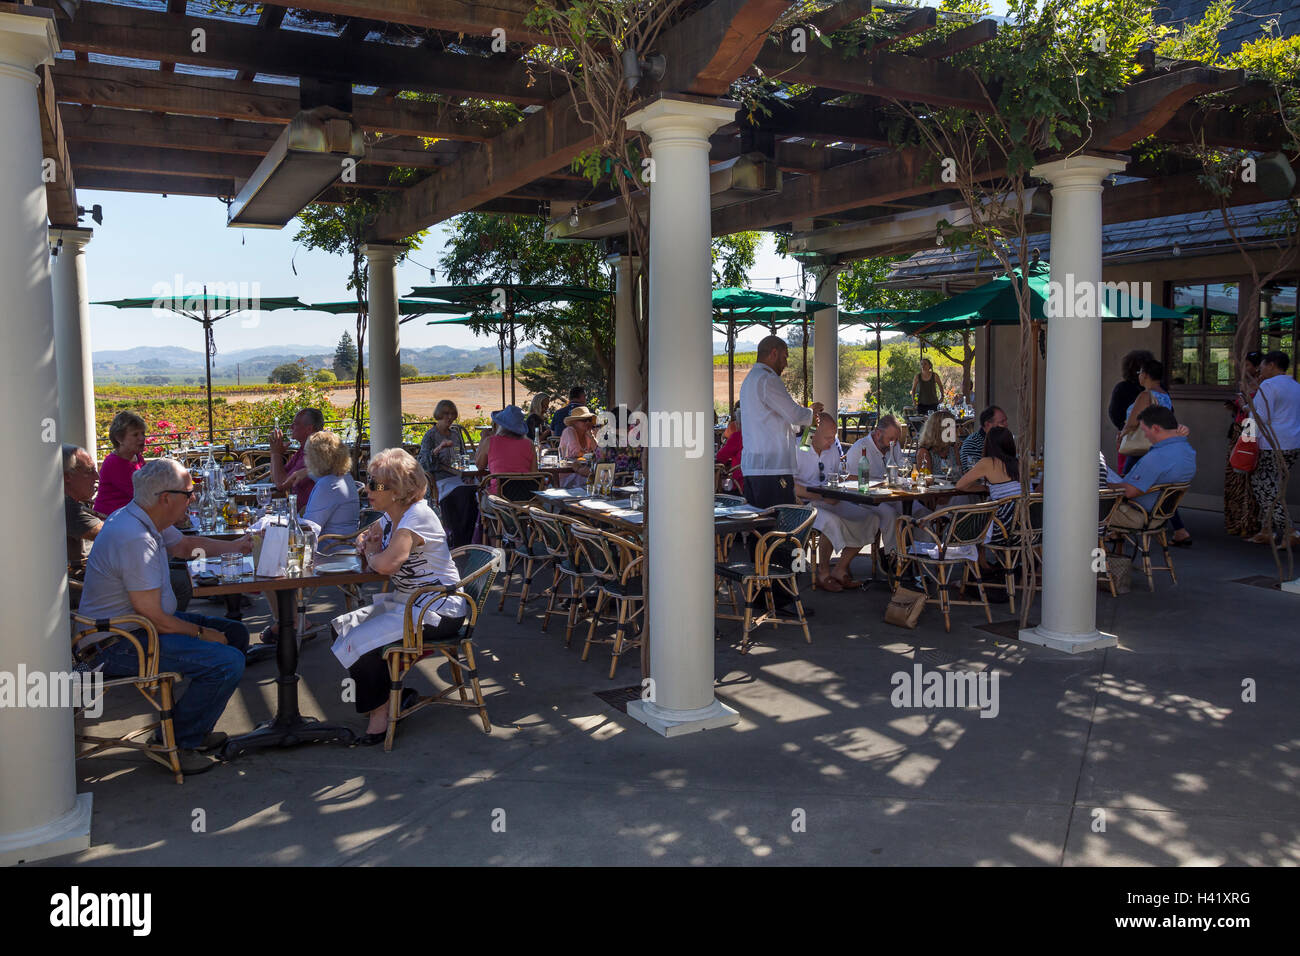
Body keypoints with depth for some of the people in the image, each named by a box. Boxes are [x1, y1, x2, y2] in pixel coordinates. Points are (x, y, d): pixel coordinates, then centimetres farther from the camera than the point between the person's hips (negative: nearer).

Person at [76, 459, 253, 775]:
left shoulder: (146, 520, 6)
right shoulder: (135, 540, -28)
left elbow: (185, 545, 29)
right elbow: (153, 618, -26)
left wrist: (235, 546, 26)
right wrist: (201, 632, -13)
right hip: (119, 645, -11)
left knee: (235, 633, 11)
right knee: (228, 662, -23)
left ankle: (194, 728, 17)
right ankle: (176, 743, -3)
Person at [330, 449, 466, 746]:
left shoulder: (417, 515, -21)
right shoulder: (390, 516, 8)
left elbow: (388, 563, -33)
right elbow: (364, 539, 25)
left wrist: (372, 553, -9)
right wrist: (366, 544, 0)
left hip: (438, 611, -10)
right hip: (407, 602, 10)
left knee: (361, 641, -17)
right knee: (343, 627, 6)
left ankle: (380, 711, 2)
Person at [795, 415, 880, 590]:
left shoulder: (833, 448, 13)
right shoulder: (798, 450, -10)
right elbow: (791, 487, -17)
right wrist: (823, 496, -22)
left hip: (831, 503, 8)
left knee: (872, 517, -8)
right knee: (832, 521, -37)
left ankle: (840, 569, -4)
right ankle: (824, 573, -14)